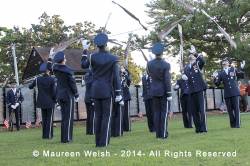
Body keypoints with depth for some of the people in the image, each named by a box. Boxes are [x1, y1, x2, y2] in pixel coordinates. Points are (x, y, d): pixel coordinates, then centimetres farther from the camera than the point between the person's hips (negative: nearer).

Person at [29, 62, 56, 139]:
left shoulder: (37, 79, -1)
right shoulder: (52, 80, -12)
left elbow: (30, 87, 12)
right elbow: (54, 92, -13)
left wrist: (34, 83, 32)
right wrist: (55, 100, 0)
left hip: (42, 102, 4)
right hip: (50, 102, -4)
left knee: (44, 119, 14)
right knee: (49, 119, 3)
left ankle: (44, 135, 17)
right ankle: (48, 135, 1)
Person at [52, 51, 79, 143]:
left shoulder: (56, 68, 0)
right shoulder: (67, 70, -18)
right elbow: (72, 83, -13)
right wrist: (76, 95, -4)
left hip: (60, 94, 7)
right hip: (68, 95, -7)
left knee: (64, 116, 16)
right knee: (68, 117, 0)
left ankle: (64, 137, 21)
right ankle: (66, 138, 0)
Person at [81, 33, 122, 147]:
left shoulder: (92, 57, -2)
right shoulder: (113, 59, -7)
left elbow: (83, 65, 16)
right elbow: (116, 77, -8)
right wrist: (118, 94, -5)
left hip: (95, 90, 3)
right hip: (107, 91, -3)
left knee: (98, 116, 10)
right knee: (106, 116, 1)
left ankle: (98, 142, 14)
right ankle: (104, 142, -1)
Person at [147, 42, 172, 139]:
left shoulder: (149, 64, -1)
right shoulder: (166, 65, -14)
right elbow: (167, 80, -14)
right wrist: (169, 94, -9)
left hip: (154, 91, 4)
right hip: (163, 91, -4)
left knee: (156, 112, 9)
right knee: (164, 112, 1)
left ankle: (158, 133, 12)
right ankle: (163, 133, 1)